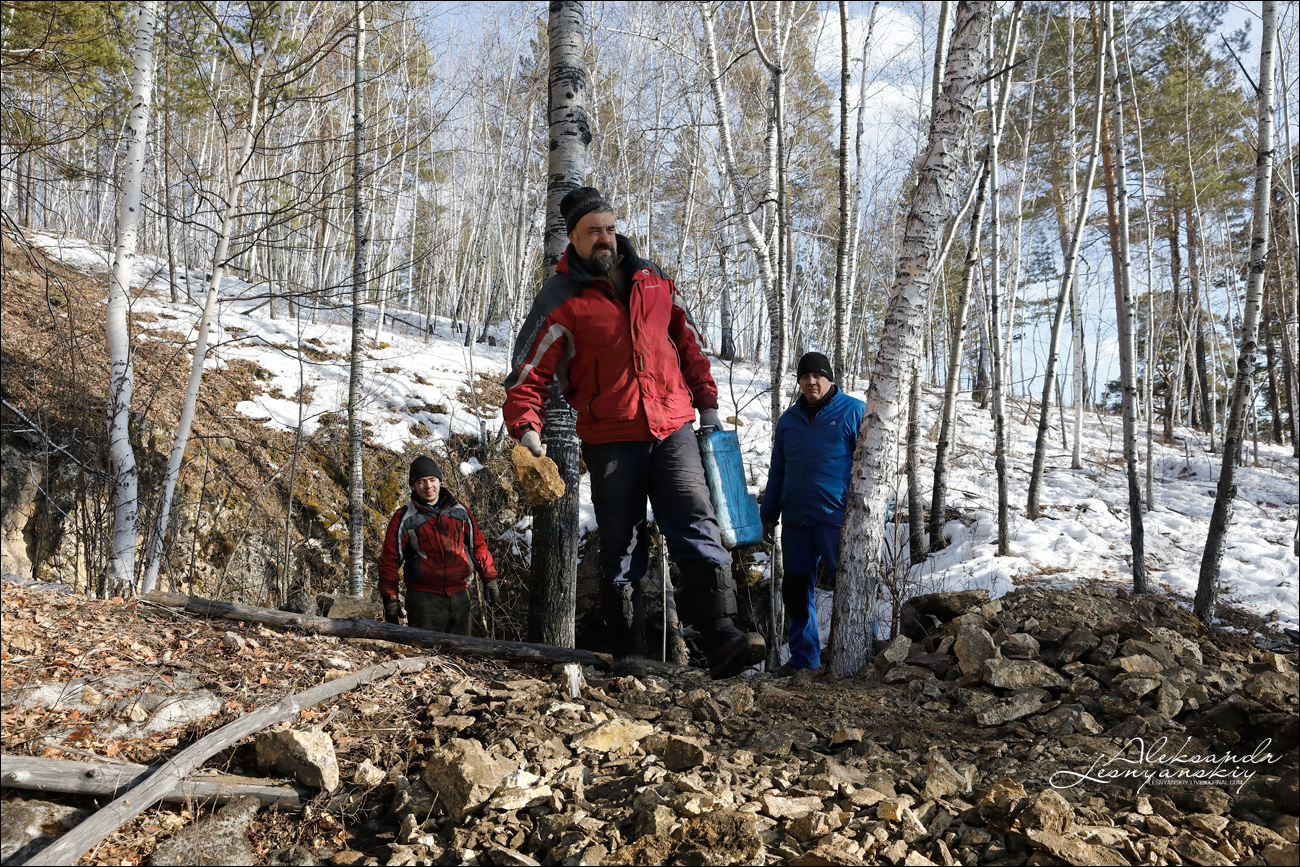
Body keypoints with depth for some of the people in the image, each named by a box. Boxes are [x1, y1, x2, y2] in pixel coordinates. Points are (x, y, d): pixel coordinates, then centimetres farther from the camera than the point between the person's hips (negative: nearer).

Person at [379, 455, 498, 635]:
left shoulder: (459, 510, 7)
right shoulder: (404, 518, -2)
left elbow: (478, 546, 15)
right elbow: (389, 559, 0)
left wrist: (490, 579, 11)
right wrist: (390, 599, -4)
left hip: (459, 596, 4)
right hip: (424, 599, -3)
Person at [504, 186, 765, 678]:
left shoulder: (655, 283, 11)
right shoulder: (561, 300, -1)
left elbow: (688, 343, 21)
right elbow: (529, 373, -2)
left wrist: (707, 403, 18)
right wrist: (526, 428, -17)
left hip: (673, 429, 2)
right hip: (610, 439, -2)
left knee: (698, 527, -10)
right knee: (620, 546, 5)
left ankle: (721, 638, -12)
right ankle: (628, 655, 15)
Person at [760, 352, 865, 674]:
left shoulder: (854, 412, -1)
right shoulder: (789, 419, 15)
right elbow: (777, 472, 20)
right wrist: (769, 514, 16)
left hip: (837, 520, -6)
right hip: (796, 521, 6)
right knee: (796, 588, 10)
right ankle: (803, 657, 23)